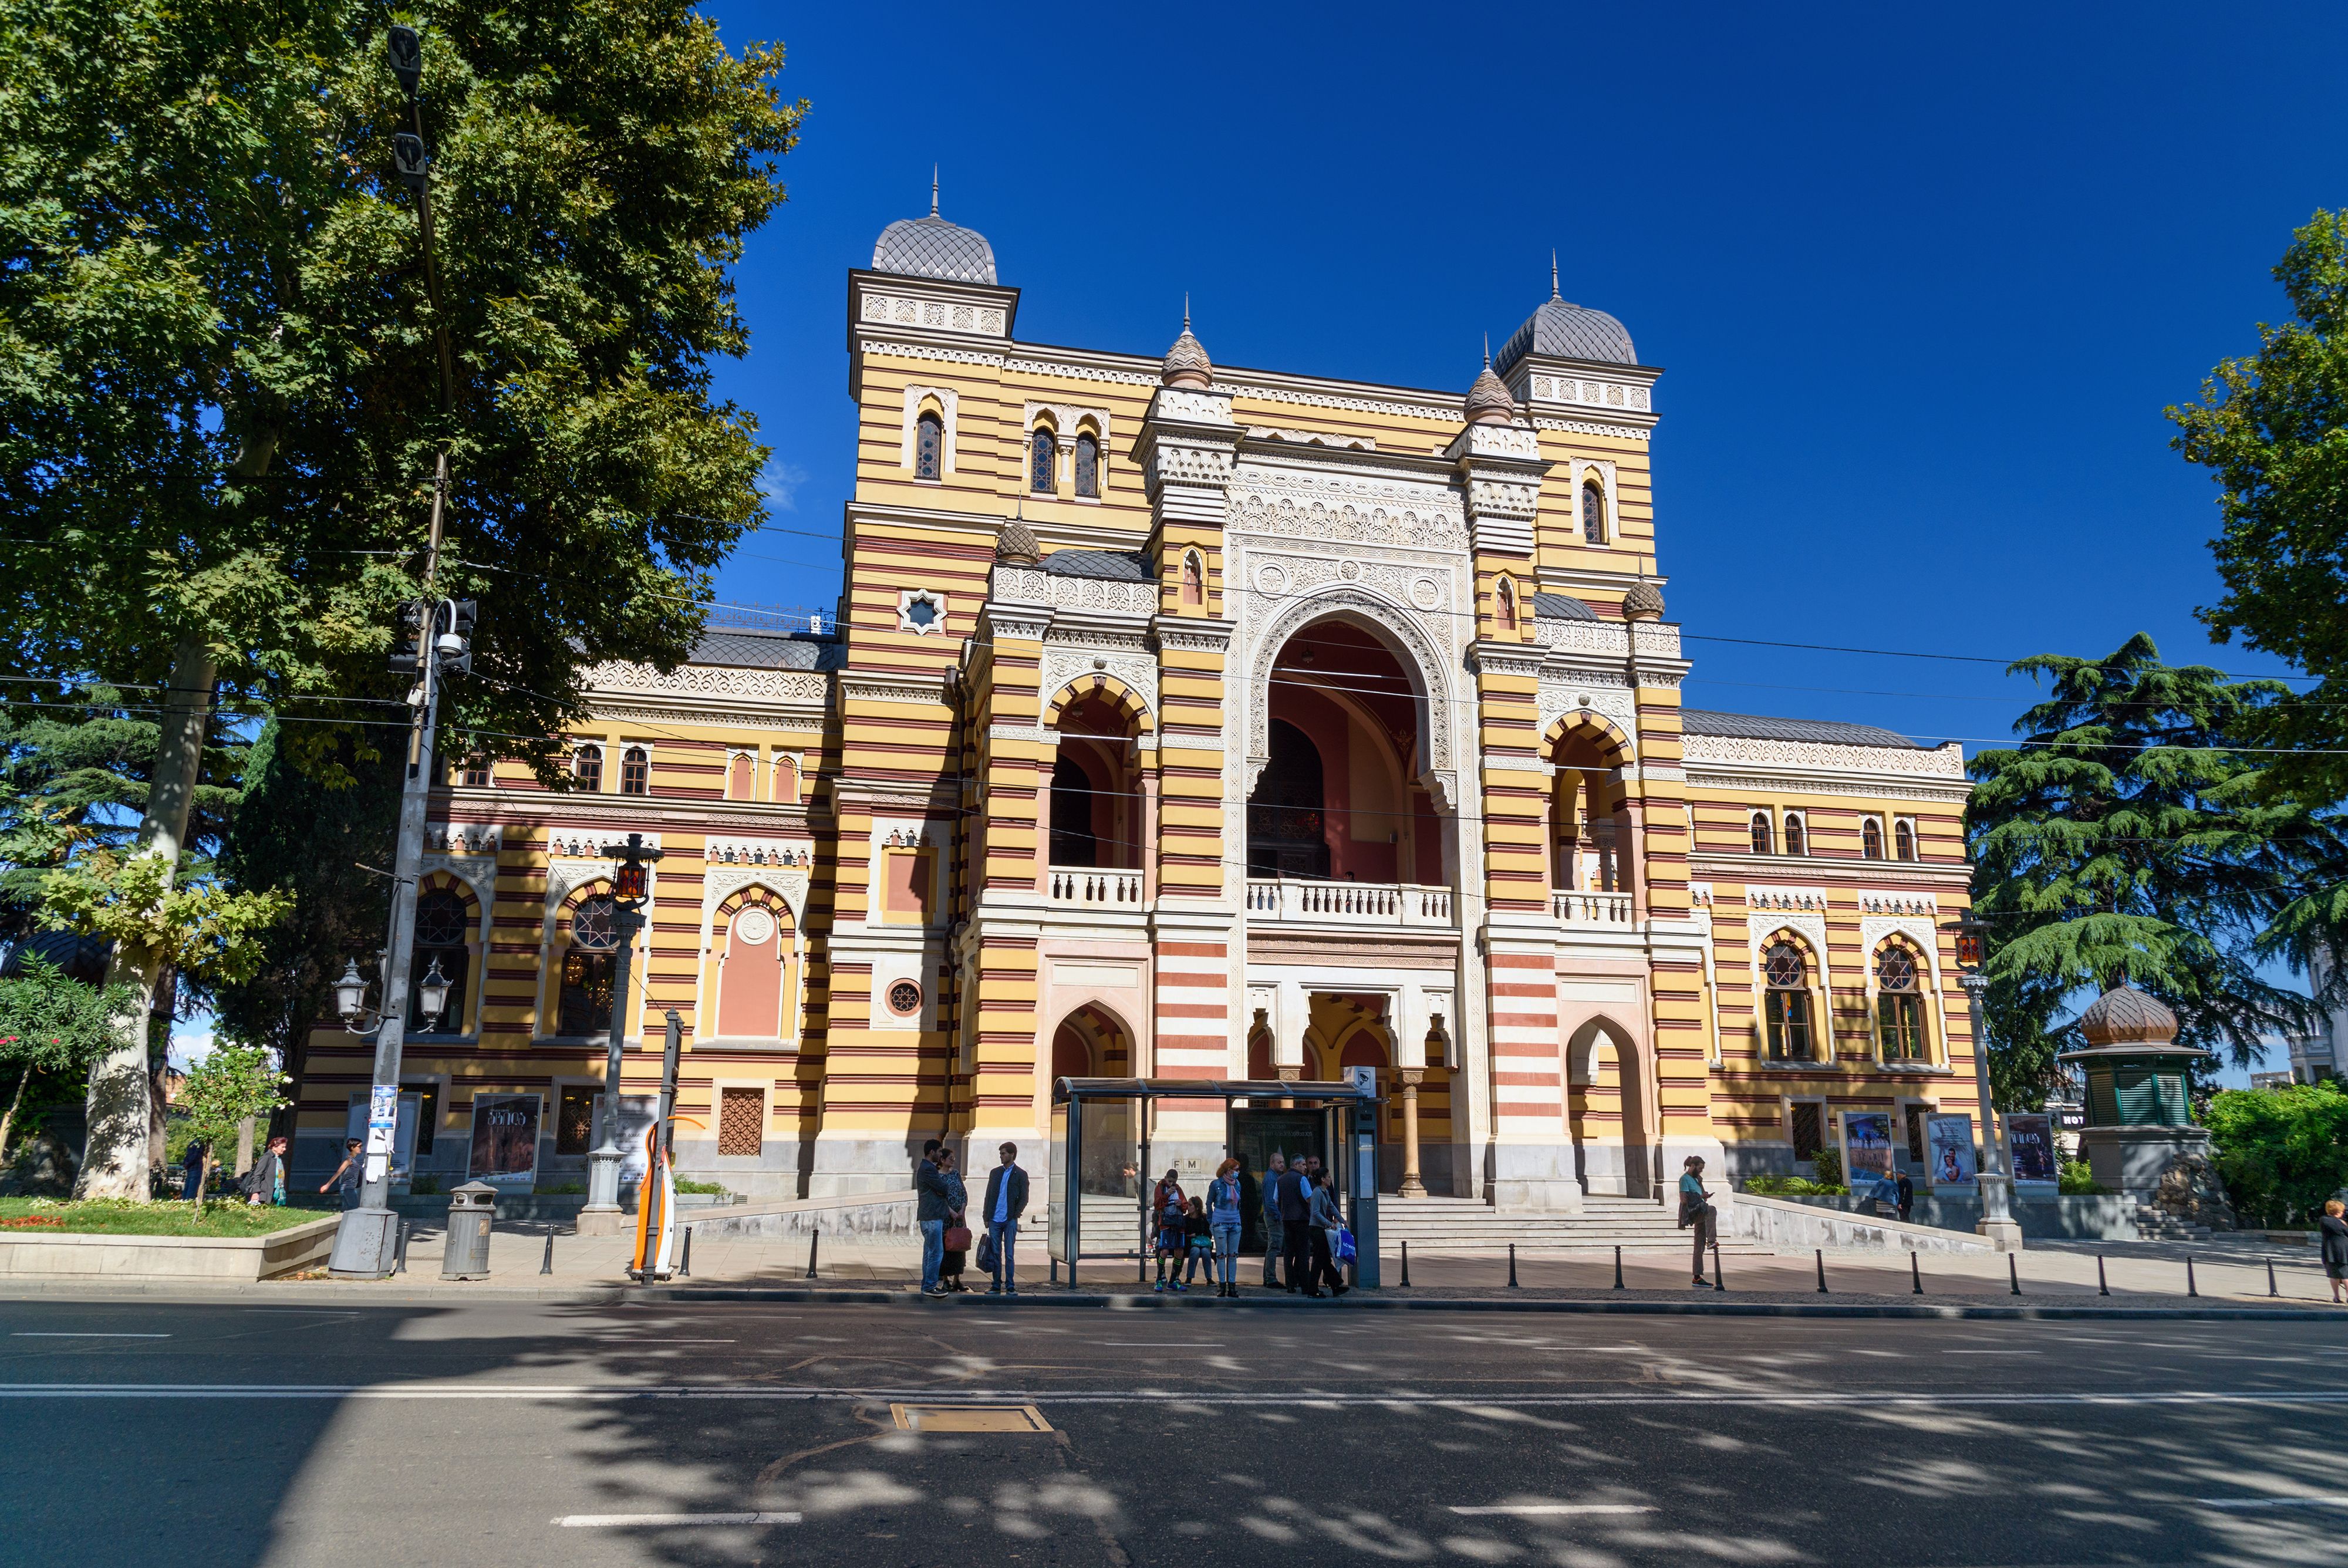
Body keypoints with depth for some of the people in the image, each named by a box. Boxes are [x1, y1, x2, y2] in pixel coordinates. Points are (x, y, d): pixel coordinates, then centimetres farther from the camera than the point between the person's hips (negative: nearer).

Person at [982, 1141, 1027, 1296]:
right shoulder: (995, 1172, 13)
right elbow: (988, 1196, 15)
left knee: (1009, 1254, -3)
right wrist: (987, 1218, 9)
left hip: (1010, 1220, -3)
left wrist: (1015, 1215, -7)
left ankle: (1010, 1287, 1)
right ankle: (996, 1286, 11)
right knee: (996, 1254, 5)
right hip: (995, 1220, 3)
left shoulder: (1021, 1175, 3)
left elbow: (1024, 1199, 2)